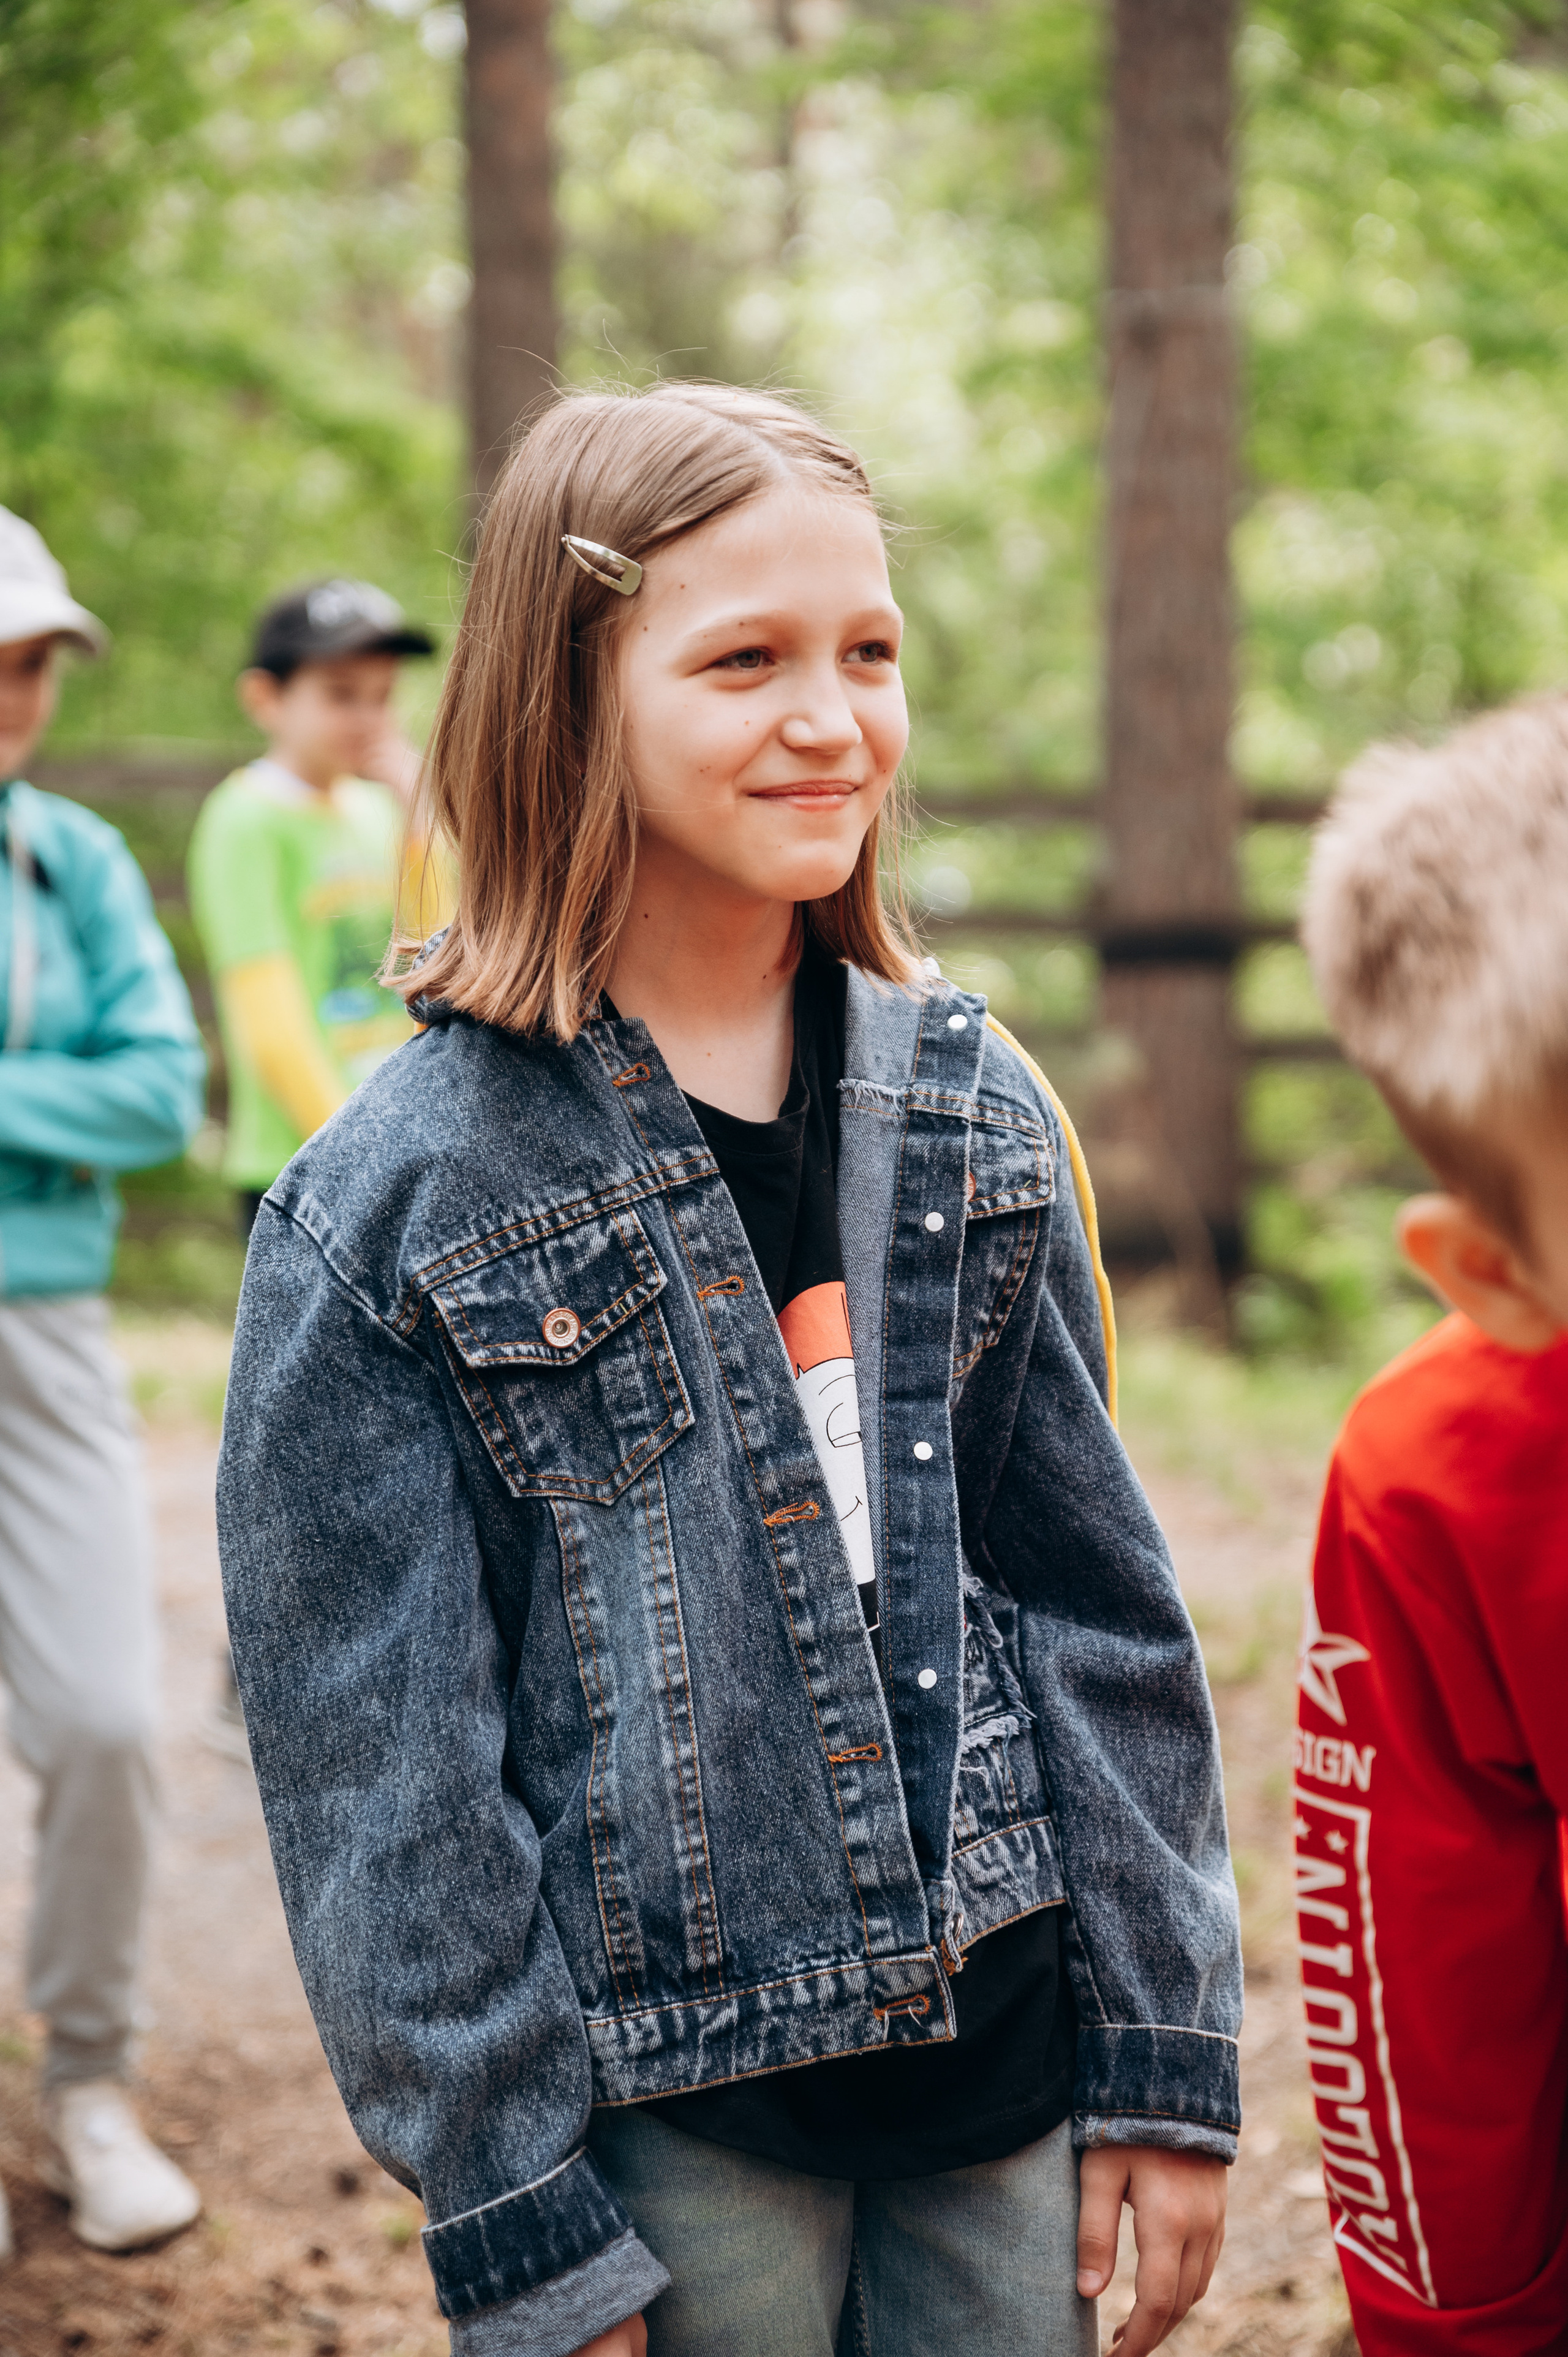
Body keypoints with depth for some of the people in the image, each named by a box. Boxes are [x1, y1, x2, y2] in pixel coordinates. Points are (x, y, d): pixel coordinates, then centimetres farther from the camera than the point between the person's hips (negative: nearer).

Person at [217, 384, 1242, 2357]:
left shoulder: (972, 1112, 3)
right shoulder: (399, 1208, -11)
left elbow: (1103, 1604, 7)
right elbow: (381, 1768, -9)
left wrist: (1164, 2052, 4)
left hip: (998, 2048, 4)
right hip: (667, 2106, -4)